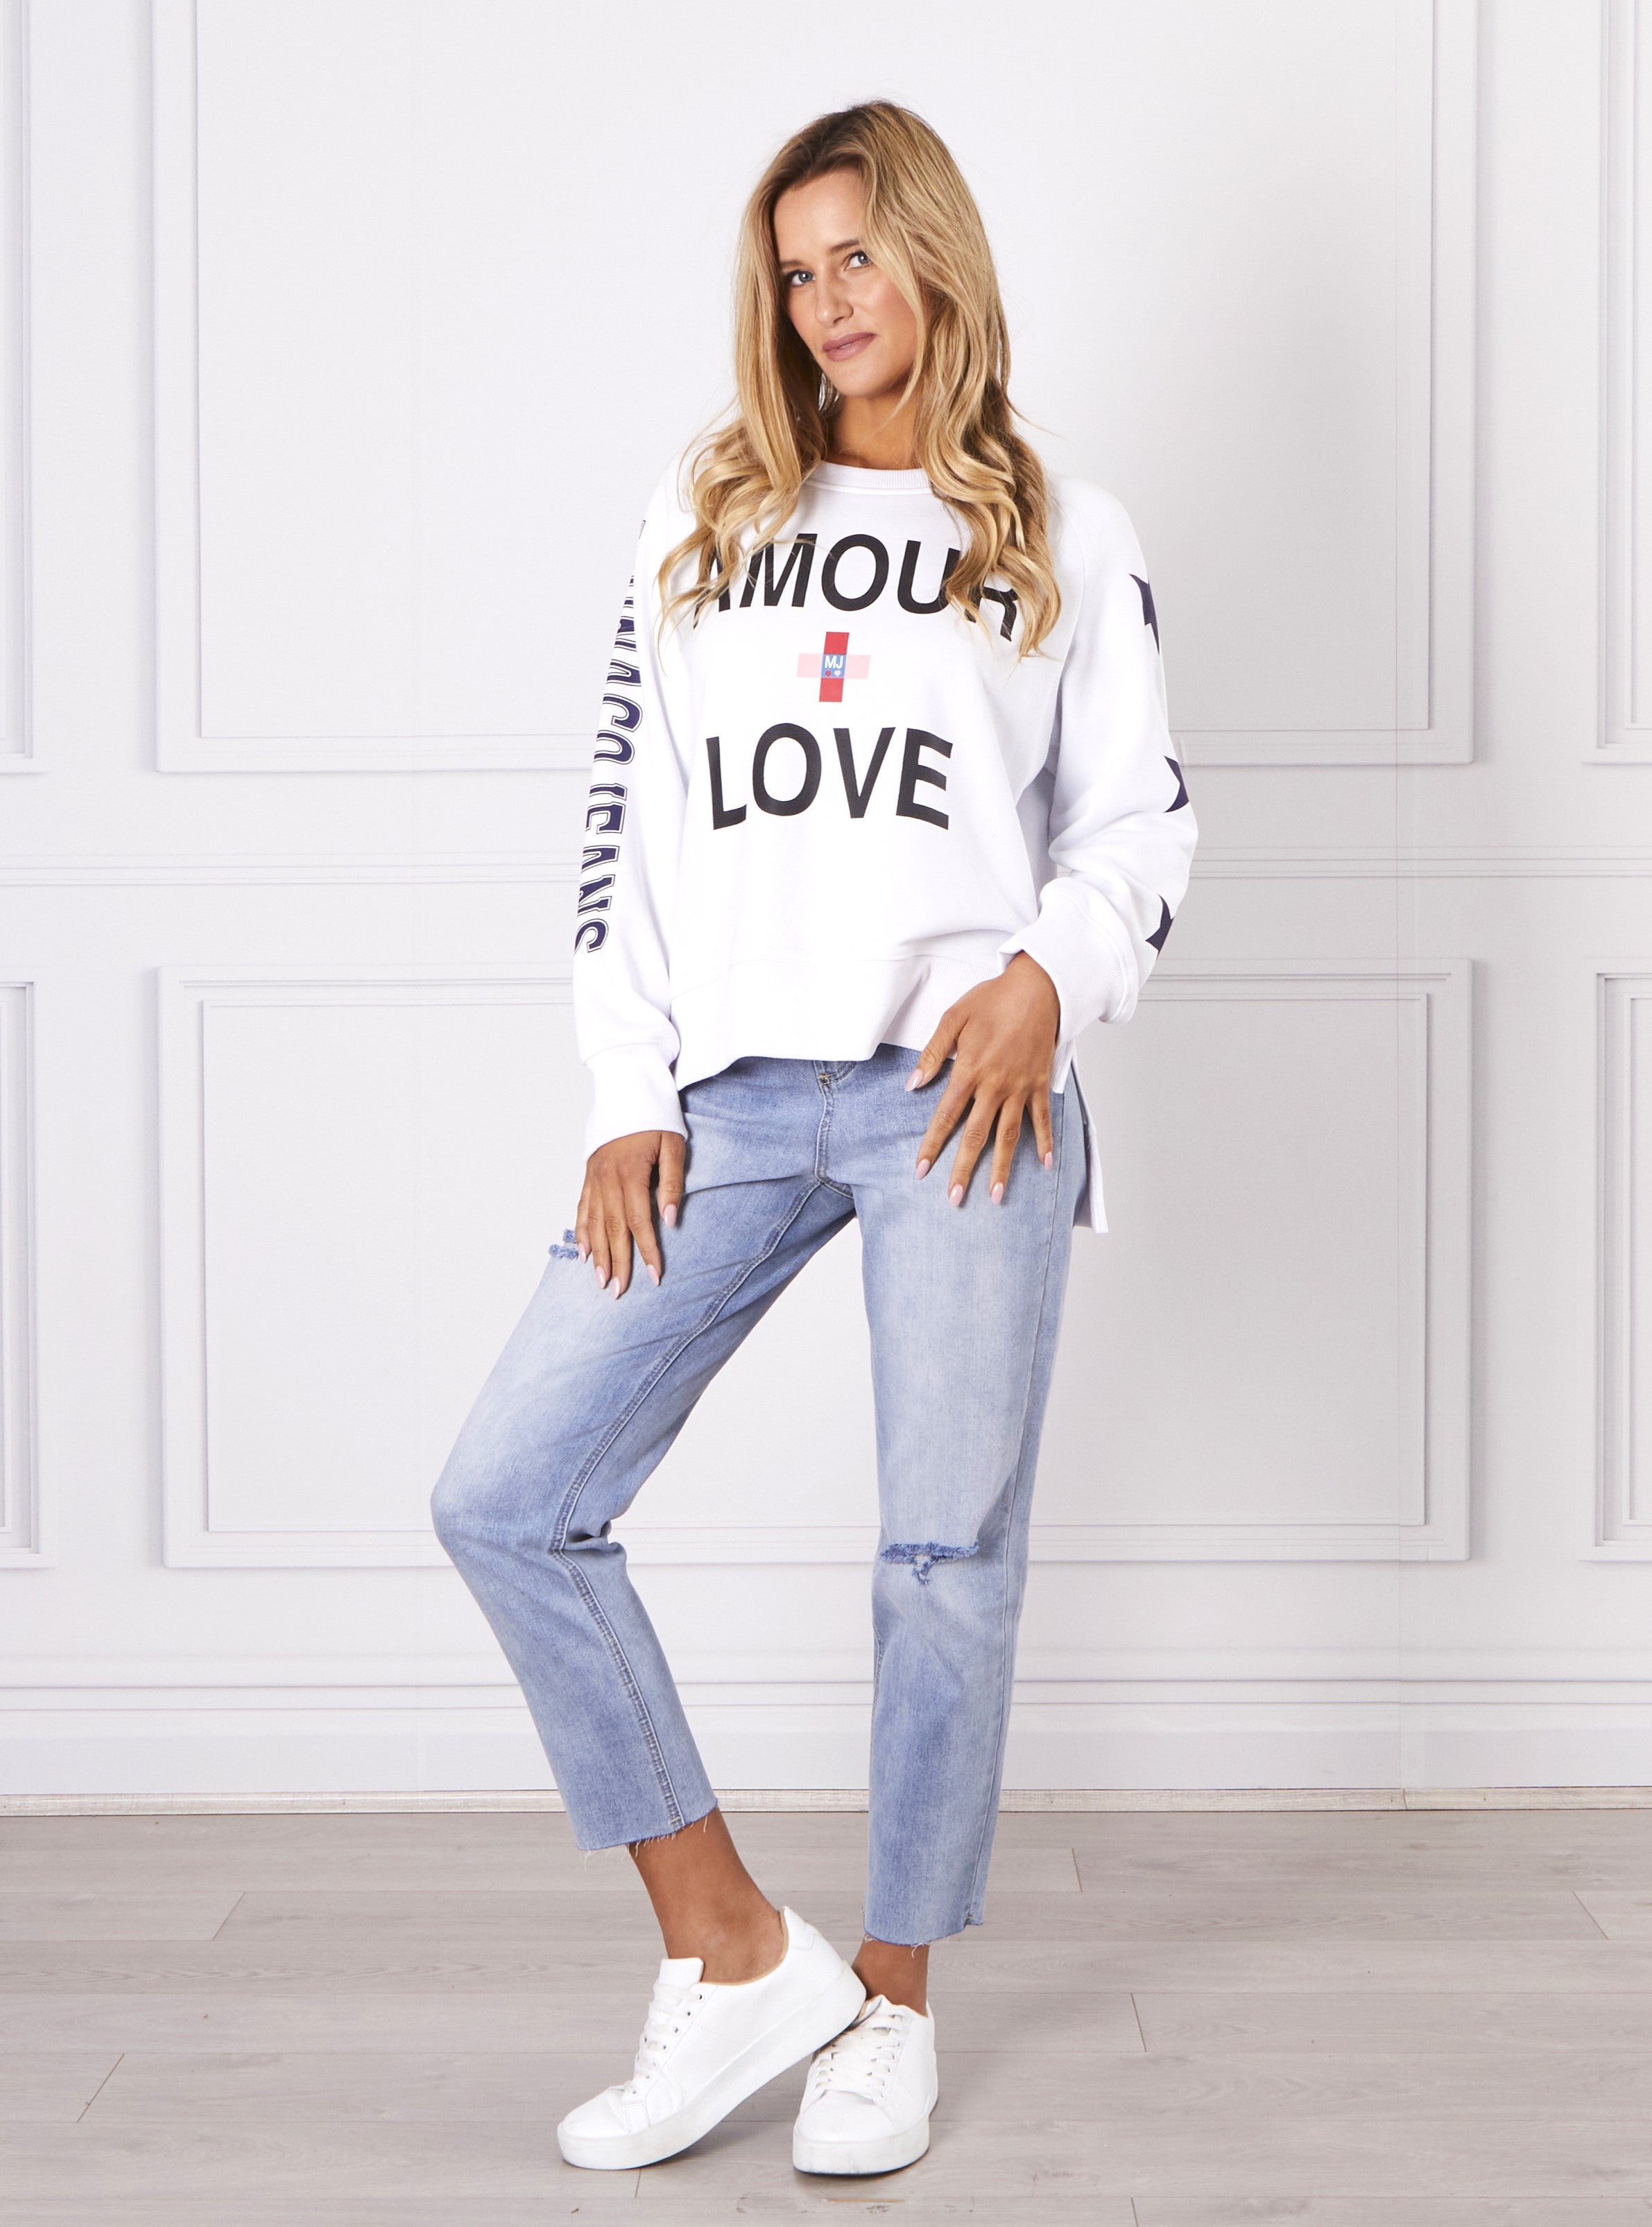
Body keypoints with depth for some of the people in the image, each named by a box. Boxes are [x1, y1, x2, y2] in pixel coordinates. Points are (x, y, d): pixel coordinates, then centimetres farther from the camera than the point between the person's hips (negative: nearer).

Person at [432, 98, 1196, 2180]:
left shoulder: (1065, 537, 11)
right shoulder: (697, 518, 15)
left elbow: (1142, 823, 9)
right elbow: (626, 820, 11)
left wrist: (1047, 974, -11)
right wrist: (630, 1097, 3)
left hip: (962, 1090, -2)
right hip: (730, 1095, 3)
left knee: (948, 1553, -1)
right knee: (504, 1499, -6)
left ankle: (891, 2003, 19)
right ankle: (736, 1958, 5)